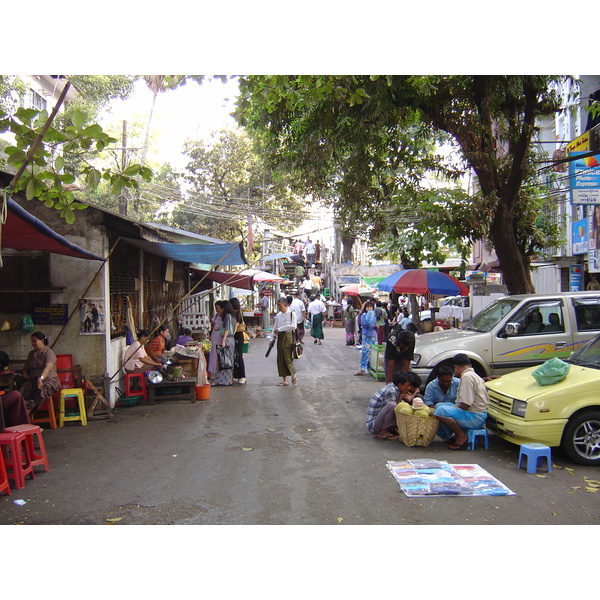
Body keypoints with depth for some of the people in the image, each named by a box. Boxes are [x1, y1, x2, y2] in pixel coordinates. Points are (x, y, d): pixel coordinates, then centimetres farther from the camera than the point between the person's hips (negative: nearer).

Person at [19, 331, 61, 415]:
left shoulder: (49, 352, 0)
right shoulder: (31, 354, 24)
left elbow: (48, 367, -17)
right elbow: (25, 367, 34)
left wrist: (41, 378, -34)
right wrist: (25, 372, 9)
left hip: (48, 379, -5)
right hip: (33, 380, 6)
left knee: (41, 391, -39)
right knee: (22, 391, -29)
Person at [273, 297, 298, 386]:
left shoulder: (292, 313, -6)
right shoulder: (278, 315, 10)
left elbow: (293, 326, -18)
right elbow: (275, 328, 13)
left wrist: (280, 329, -17)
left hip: (288, 336, -6)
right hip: (280, 337, 6)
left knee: (288, 358, -7)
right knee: (280, 359, 4)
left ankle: (293, 376, 14)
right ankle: (284, 380, 12)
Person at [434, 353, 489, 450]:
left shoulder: (467, 376, -17)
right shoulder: (474, 375, 17)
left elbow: (465, 405, -22)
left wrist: (453, 408, -5)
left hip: (475, 418, -11)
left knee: (441, 411, -27)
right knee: (439, 405, 16)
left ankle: (461, 435, -11)